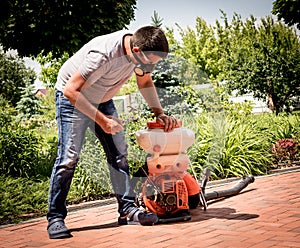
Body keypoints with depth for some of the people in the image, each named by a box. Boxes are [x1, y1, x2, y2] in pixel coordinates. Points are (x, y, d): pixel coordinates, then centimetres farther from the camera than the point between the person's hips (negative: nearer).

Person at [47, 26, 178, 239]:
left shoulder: (142, 50, -14)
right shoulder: (104, 55, -37)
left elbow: (145, 82, 5)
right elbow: (70, 90, -32)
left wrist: (159, 113, -9)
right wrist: (102, 120, -32)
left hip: (103, 100, 7)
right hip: (73, 99, -7)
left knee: (119, 152, 0)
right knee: (69, 157, -12)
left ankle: (127, 208, 5)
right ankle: (55, 218, -5)